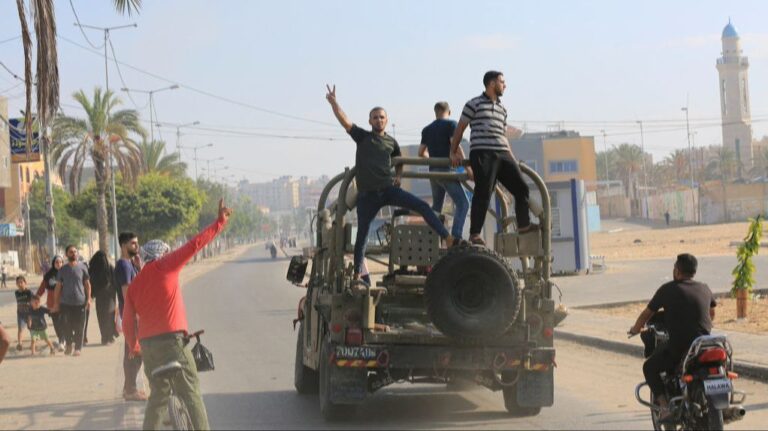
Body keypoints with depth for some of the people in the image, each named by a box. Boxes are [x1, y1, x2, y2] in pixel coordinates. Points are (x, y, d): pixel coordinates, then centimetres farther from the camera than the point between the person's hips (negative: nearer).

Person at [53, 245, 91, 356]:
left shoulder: (82, 267, 3)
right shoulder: (63, 270, 5)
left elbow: (87, 284, 6)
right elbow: (58, 286, 9)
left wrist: (88, 298, -2)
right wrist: (56, 303, 6)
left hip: (80, 302, -1)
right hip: (65, 302, 1)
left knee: (79, 326, 0)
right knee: (66, 325, 0)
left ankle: (78, 348, 9)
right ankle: (69, 344, 23)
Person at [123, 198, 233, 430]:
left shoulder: (134, 285, 15)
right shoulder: (165, 267, -1)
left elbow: (128, 323, 13)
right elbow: (194, 245, -6)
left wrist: (134, 347, 28)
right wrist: (220, 222, -3)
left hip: (147, 344, 6)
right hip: (171, 340, -6)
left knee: (158, 394, 17)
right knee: (190, 392, -3)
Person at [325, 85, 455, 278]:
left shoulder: (391, 142, 13)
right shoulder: (362, 137, 5)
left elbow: (399, 162, 30)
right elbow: (344, 120, -9)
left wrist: (398, 176, 11)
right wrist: (333, 102, -22)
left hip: (388, 189, 2)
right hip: (367, 194, -2)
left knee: (422, 206, -15)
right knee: (362, 234, 1)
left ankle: (448, 239, -16)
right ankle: (357, 273, 10)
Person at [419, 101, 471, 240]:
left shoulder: (427, 129, 16)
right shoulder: (450, 124, -3)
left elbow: (421, 153, 19)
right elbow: (455, 146, -15)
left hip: (433, 171, 7)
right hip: (446, 170, -7)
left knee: (436, 206, 19)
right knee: (462, 203, -9)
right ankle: (456, 237, -23)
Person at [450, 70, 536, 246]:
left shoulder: (502, 108, 22)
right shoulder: (474, 104, 2)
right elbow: (460, 128, 4)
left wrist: (512, 158, 22)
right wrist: (454, 153, 2)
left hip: (502, 153, 7)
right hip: (482, 153, -7)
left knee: (521, 187, 6)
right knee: (483, 192, -12)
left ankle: (523, 224, 22)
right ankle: (474, 234, -10)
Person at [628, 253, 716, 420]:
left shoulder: (667, 289, 1)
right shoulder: (704, 289, 11)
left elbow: (647, 313, 9)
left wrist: (635, 329, 28)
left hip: (678, 347, -4)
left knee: (649, 368, 17)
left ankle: (665, 406, -1)